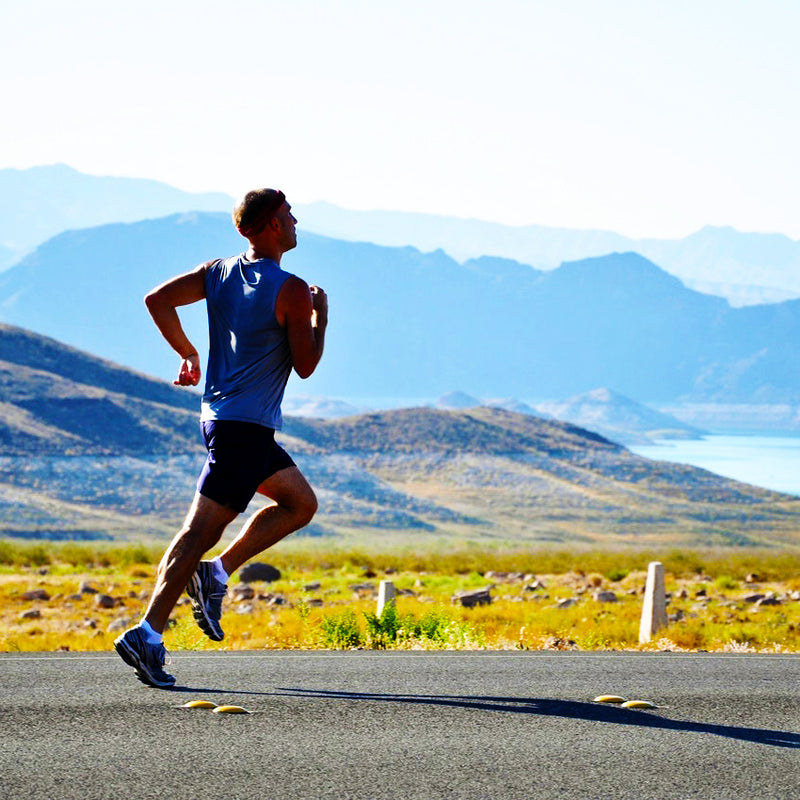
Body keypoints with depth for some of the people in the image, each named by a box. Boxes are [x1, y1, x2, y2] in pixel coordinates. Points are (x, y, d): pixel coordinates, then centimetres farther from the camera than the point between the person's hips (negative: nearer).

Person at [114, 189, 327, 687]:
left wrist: (187, 353, 17)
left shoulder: (219, 273, 9)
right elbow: (305, 366, -9)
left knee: (301, 503, 19)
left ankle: (216, 573, 9)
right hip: (246, 427, -9)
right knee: (201, 530, -10)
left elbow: (157, 300, 7)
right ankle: (148, 635, -14)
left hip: (220, 416, 9)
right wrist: (321, 317, 6)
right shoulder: (292, 291, -11)